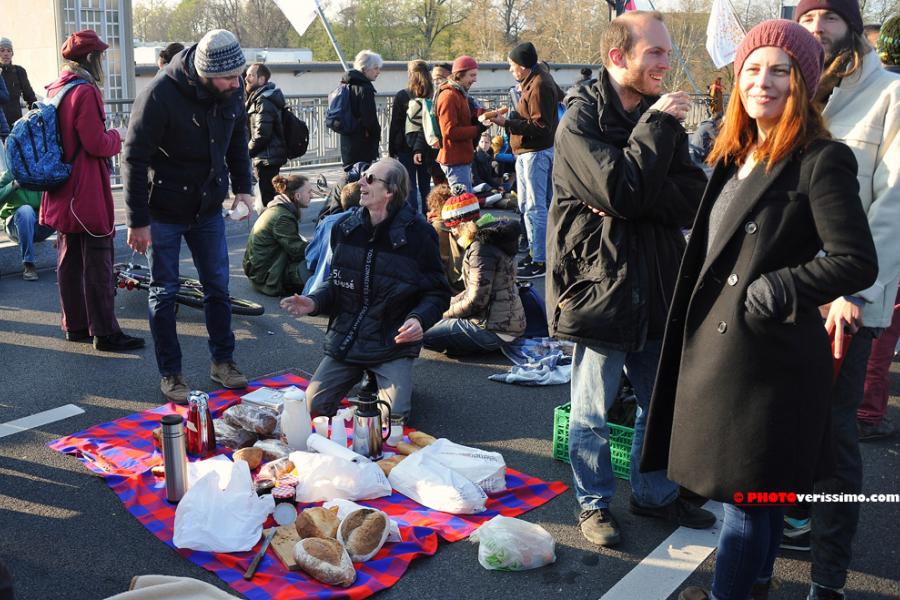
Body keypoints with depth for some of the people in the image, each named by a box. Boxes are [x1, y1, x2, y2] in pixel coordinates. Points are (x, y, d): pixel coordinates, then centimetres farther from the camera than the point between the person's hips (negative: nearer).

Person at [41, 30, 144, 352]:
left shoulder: (54, 90, 13)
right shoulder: (85, 91, -15)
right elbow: (97, 145, -19)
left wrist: (108, 136, 17)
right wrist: (117, 136, 0)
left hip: (61, 194, 9)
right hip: (88, 194, -9)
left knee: (69, 262, 14)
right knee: (98, 265, -4)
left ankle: (75, 325, 24)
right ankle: (105, 333, 1)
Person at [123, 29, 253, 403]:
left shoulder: (232, 91, -8)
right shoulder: (159, 95, -24)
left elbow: (237, 141, 10)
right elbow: (134, 159, -19)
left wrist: (242, 187, -1)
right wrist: (137, 221, -17)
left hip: (208, 208, 5)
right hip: (164, 211, -5)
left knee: (218, 286, 10)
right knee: (164, 292, 5)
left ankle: (222, 361, 25)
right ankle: (170, 374, 17)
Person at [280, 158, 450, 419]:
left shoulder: (417, 234, -12)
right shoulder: (347, 229, 2)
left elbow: (437, 293, -5)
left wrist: (419, 319, -25)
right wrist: (314, 302, -6)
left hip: (393, 344, -4)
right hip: (346, 338, 4)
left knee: (393, 417, -19)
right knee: (313, 406, -3)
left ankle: (387, 380, 15)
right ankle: (364, 375, 22)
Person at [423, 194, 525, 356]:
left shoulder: (481, 248, -19)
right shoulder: (490, 240, 12)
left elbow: (476, 301, -22)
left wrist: (447, 313, -6)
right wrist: (448, 303, 12)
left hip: (496, 329, -10)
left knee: (426, 335, -8)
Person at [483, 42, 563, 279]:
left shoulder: (538, 87, -18)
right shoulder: (537, 78, 13)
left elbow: (540, 126, -23)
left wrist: (507, 123, -22)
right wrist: (512, 116, 12)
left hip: (536, 153, -11)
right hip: (527, 152, 11)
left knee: (534, 208, -8)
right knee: (526, 205, 16)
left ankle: (540, 261, -4)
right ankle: (535, 251, 25)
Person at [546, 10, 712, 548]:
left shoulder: (663, 118, 9)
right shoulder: (582, 119, -10)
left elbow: (694, 200, -1)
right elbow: (622, 190, -25)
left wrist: (637, 201, -17)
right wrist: (656, 126, -15)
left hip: (657, 286, 6)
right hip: (601, 283, -6)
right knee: (593, 412, 8)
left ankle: (654, 493, 36)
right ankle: (595, 501, 28)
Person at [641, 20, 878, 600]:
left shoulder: (822, 160, -15)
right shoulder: (736, 156, 11)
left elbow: (858, 262, -20)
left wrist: (773, 292, -19)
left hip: (768, 353, -8)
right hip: (717, 342, 8)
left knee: (748, 488, 4)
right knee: (756, 486, 22)